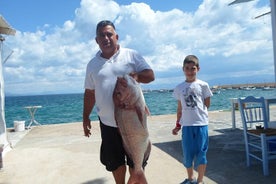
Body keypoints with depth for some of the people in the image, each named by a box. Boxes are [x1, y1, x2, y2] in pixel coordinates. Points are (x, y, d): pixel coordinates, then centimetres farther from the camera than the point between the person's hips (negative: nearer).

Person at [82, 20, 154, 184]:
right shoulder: (92, 64, 8)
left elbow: (150, 75, -4)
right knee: (115, 162, 17)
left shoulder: (132, 55, -1)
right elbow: (90, 93, 11)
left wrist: (136, 76, -24)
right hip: (108, 123, 3)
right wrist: (86, 117, 10)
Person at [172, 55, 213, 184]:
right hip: (186, 125, 2)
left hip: (201, 124, -2)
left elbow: (207, 104, 8)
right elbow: (180, 108, 10)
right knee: (187, 154, 10)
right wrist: (177, 125, 9)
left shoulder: (203, 85, -1)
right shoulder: (179, 88, 5)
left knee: (201, 153, 4)